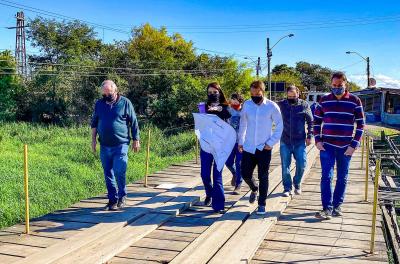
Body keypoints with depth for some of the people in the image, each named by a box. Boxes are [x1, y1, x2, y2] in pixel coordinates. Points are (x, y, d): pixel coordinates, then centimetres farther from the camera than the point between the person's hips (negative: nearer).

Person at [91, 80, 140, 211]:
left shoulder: (125, 103, -1)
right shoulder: (99, 104, 9)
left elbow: (134, 123, 1)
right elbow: (94, 123, 17)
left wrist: (136, 140, 0)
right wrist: (93, 140, 10)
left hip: (120, 145, -4)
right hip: (104, 146, 4)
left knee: (119, 172, -10)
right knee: (108, 174, 8)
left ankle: (122, 196, 14)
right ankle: (112, 200, 20)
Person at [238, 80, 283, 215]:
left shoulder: (272, 106, -10)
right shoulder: (247, 105, -1)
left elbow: (279, 126, -4)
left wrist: (271, 143, -10)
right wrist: (240, 141, 12)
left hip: (264, 148, -3)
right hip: (248, 147, 3)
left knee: (263, 177, 3)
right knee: (245, 174, 9)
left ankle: (262, 204, 16)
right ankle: (254, 189, 41)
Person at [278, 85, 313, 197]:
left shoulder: (304, 105, -2)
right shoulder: (281, 105, -2)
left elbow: (310, 121, 4)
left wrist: (309, 136, -1)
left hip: (300, 141, 0)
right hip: (285, 141, 0)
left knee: (301, 165, 2)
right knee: (285, 166, 4)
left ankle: (297, 184, 27)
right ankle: (287, 188, 18)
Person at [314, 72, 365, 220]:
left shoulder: (355, 101, -1)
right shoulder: (324, 100, 3)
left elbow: (360, 124, 1)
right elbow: (316, 121, 10)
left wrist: (354, 145, -6)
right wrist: (318, 140, -1)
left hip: (346, 147, 0)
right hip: (327, 146, 0)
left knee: (342, 178, 9)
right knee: (327, 177, -6)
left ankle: (337, 206, 22)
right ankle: (327, 208, -3)